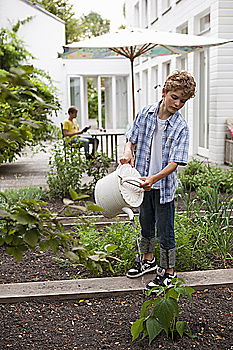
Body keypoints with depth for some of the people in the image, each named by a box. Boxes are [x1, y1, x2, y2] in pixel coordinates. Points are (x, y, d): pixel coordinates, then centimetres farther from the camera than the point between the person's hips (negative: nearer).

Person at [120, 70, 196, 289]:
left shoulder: (181, 127, -15)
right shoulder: (145, 114, -4)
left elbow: (174, 162, -20)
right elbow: (132, 139, 8)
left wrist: (154, 178, -34)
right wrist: (128, 152, -14)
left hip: (164, 185, -4)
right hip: (143, 181, 4)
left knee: (165, 231, 4)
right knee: (146, 224, 21)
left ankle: (168, 273, 22)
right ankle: (148, 261, 43)